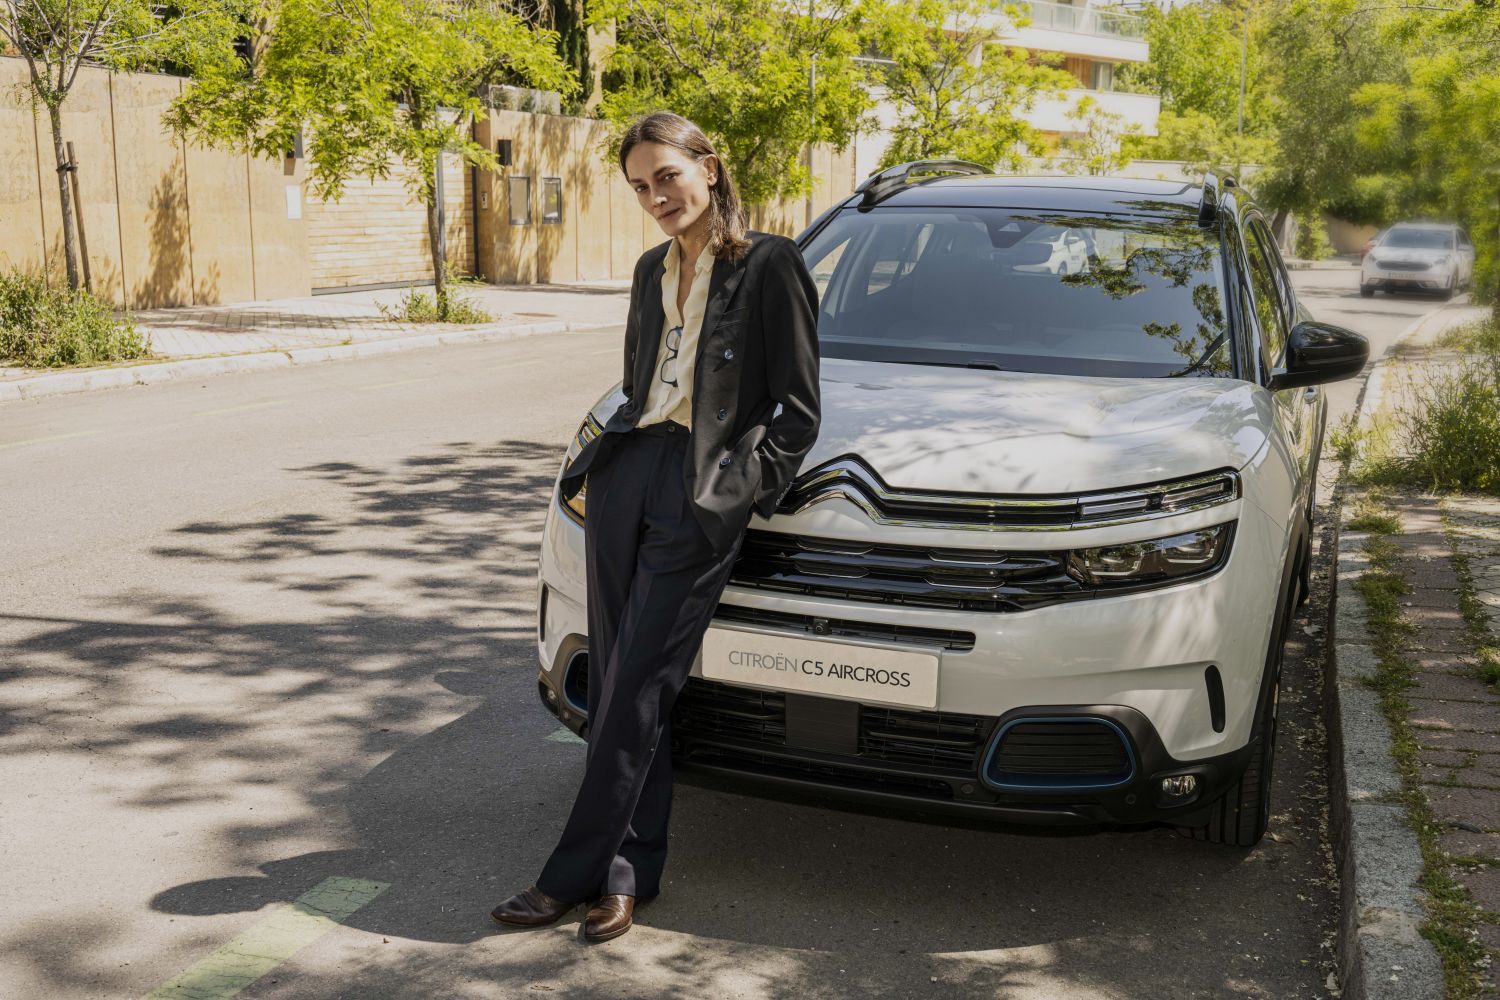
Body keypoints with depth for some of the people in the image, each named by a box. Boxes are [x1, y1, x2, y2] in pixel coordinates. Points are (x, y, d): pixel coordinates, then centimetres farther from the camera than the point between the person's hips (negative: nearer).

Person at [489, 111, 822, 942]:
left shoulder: (769, 264, -3)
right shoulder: (652, 269, 17)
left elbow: (797, 411, -4)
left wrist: (739, 488, -11)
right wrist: (609, 453, 12)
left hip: (702, 495, -6)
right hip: (627, 473, 7)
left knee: (637, 685, -6)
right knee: (615, 680, 3)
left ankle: (576, 872, 1)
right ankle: (627, 874, 11)